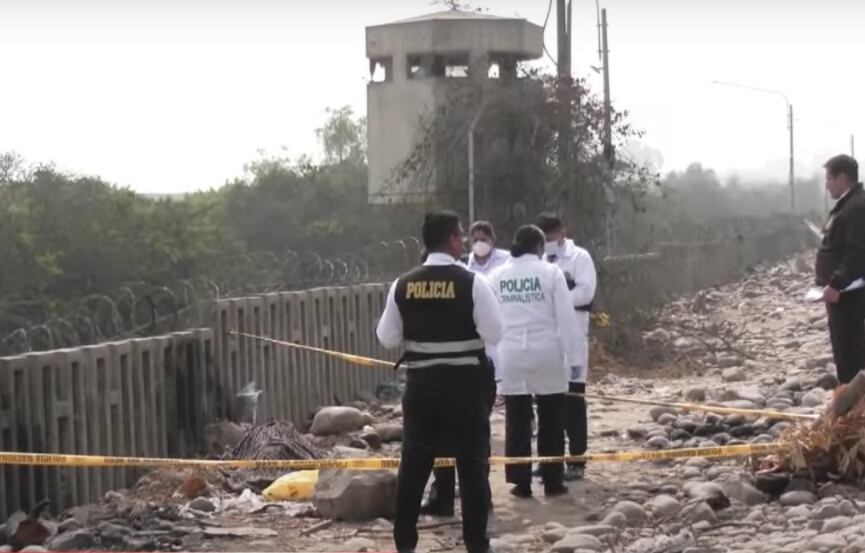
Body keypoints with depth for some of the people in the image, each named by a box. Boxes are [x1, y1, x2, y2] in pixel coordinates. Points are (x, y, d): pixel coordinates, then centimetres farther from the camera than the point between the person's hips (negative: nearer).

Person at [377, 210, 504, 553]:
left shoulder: (403, 285, -2)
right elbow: (494, 334, -10)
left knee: (413, 463, 11)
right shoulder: (472, 282, -11)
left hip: (420, 383, 3)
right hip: (464, 384, -3)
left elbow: (387, 337, 4)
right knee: (472, 463, 6)